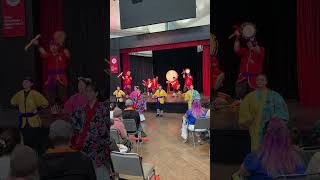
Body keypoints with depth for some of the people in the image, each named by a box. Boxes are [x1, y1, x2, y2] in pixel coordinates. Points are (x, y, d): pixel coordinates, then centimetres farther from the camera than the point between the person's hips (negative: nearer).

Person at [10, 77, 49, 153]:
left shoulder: (35, 94, -11)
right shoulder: (19, 94, 3)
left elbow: (45, 103, -8)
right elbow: (13, 102, 24)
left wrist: (37, 109, -9)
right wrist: (21, 108, 15)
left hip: (34, 122, -4)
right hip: (23, 122, 4)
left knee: (36, 141, -2)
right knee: (26, 141, 11)